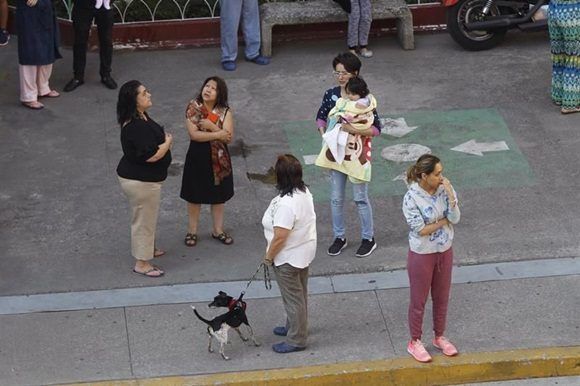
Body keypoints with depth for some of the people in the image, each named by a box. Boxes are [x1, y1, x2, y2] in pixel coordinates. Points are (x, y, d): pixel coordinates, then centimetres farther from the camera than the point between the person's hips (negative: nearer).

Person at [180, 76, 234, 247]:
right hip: (198, 156, -2)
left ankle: (218, 230, 30)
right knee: (195, 195, 11)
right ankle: (192, 231, 27)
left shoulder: (225, 111, -8)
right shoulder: (193, 107, -12)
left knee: (219, 195, 14)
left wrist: (210, 126, -27)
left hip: (218, 158, 2)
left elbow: (228, 136, -17)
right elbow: (194, 134, -20)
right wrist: (218, 134, -21)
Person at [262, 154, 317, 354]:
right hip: (304, 251, 9)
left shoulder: (286, 204, -33)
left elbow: (280, 236, -30)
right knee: (298, 294, 24)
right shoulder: (304, 192, -3)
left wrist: (268, 256, -14)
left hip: (289, 258, -9)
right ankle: (294, 327, 43)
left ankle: (296, 340, 19)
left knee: (293, 297, 6)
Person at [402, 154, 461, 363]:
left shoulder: (444, 190, -10)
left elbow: (455, 219, -14)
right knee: (419, 300, 11)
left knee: (442, 297, 19)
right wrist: (444, 221, -14)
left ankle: (439, 337, 38)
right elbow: (421, 230, -23)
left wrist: (450, 195, -26)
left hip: (444, 251, 5)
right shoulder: (411, 199, -24)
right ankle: (415, 342, 28)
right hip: (422, 255, -5)